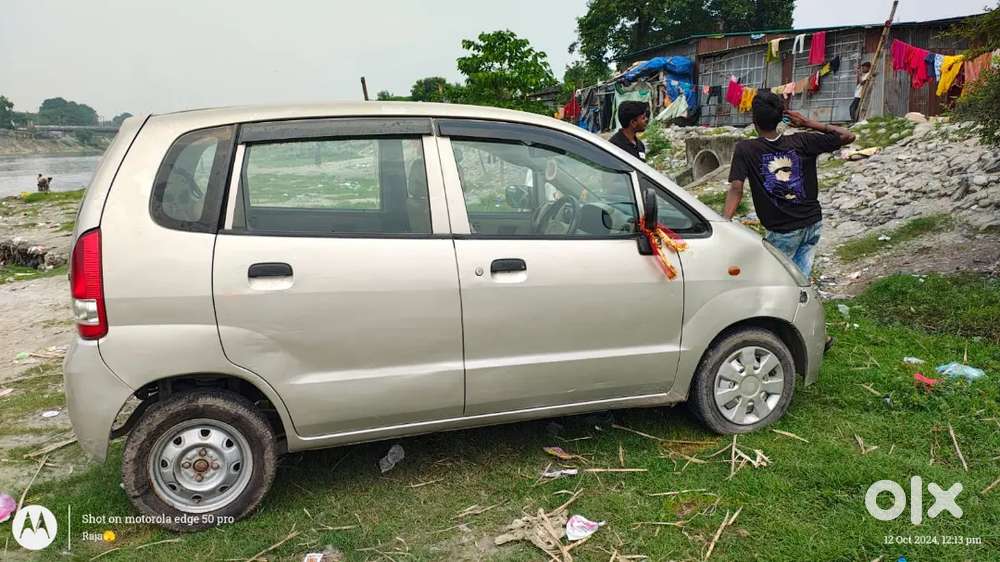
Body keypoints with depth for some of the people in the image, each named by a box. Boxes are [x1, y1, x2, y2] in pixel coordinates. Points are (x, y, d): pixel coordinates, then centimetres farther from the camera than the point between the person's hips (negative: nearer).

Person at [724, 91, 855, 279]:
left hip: (783, 232, -4)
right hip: (813, 223, 4)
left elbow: (736, 189, -23)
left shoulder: (745, 149, -12)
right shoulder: (801, 142, -3)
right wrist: (808, 123, 7)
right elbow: (848, 136, 4)